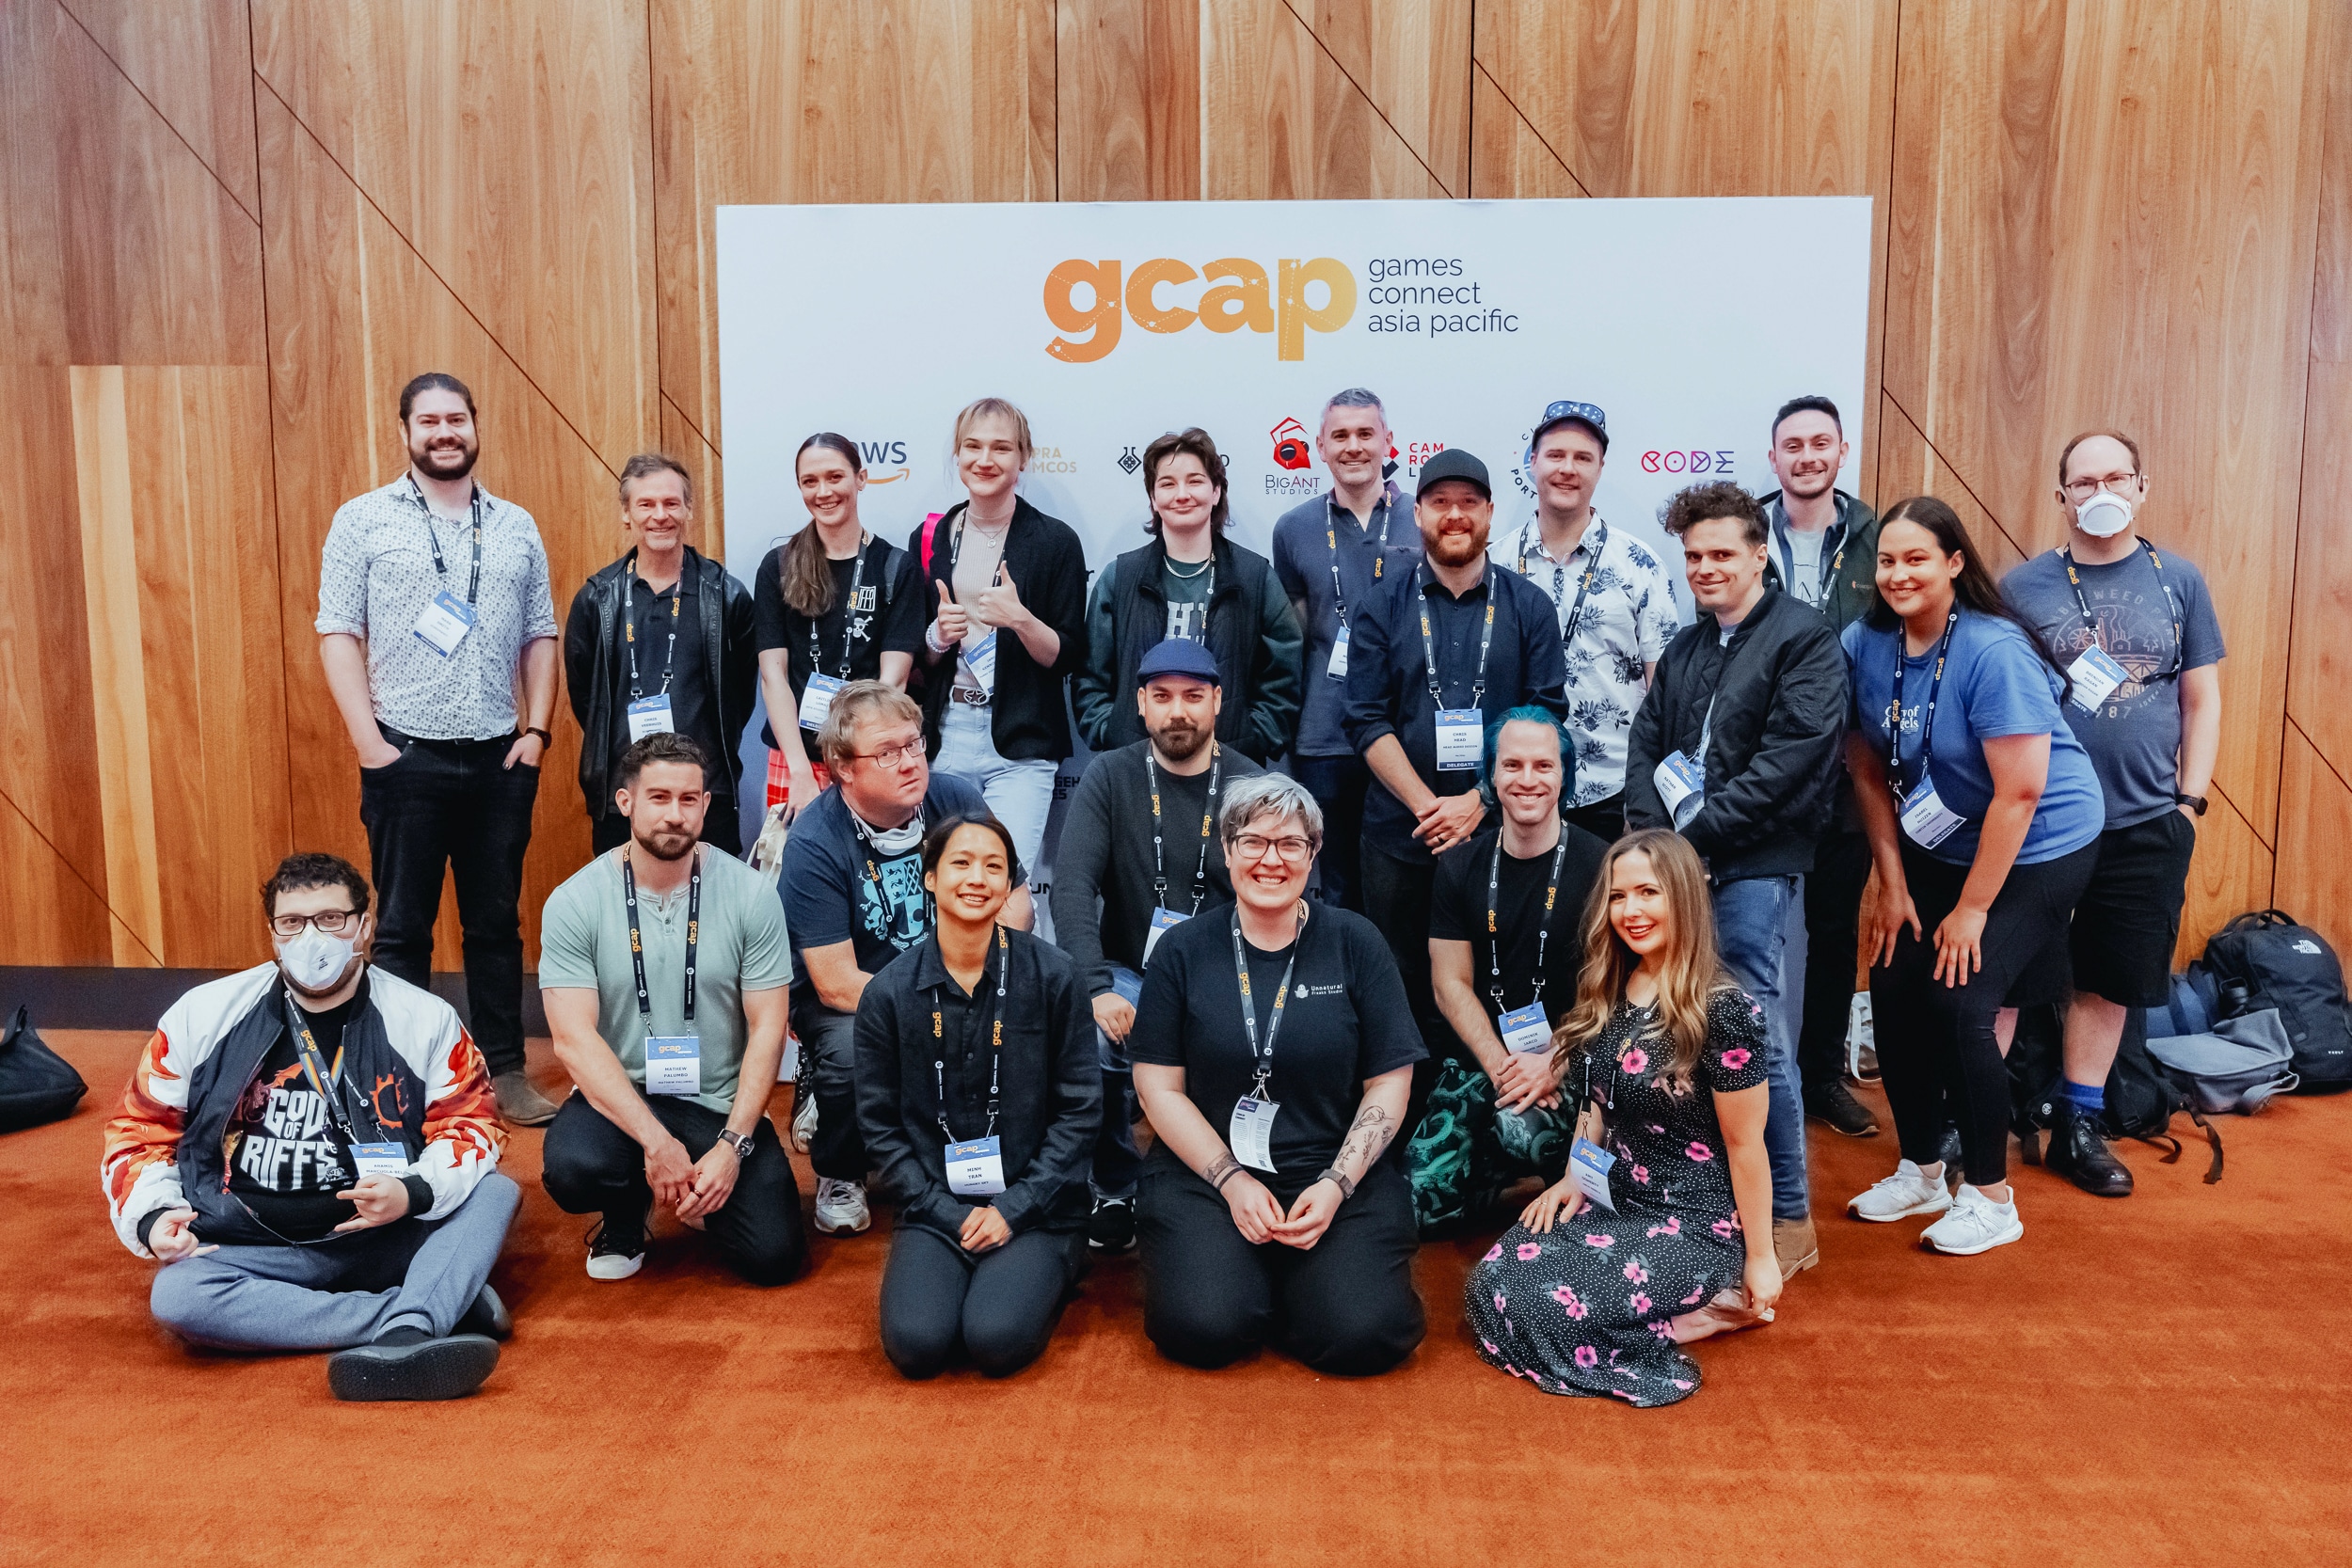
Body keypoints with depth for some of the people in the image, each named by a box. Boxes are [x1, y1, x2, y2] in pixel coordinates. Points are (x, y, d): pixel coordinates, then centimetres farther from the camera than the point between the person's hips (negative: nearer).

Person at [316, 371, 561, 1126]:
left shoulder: (516, 526, 10)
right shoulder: (363, 519, 1)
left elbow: (540, 636, 10)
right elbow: (338, 634, -3)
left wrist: (536, 730, 0)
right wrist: (369, 741, -10)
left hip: (499, 758, 3)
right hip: (406, 757, -2)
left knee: (497, 922, 10)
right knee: (402, 926, 6)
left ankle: (506, 1070, 19)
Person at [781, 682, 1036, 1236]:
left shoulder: (953, 798, -9)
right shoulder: (813, 845, -20)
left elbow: (1015, 900, -4)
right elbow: (837, 984, -22)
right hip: (844, 1000, -3)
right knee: (851, 1050, -35)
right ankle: (838, 1175, -1)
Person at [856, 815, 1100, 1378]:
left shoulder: (1052, 976, -5)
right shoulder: (889, 993, -1)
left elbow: (1080, 1109, -2)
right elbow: (880, 1125, 3)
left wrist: (1014, 1209, -9)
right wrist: (951, 1215, -7)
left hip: (1034, 1209, -1)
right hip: (936, 1210, 1)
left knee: (998, 1340, -23)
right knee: (916, 1343, -21)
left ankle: (1043, 1276, 10)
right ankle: (940, 1272, 12)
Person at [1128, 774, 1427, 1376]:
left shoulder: (1355, 943, 2)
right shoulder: (1184, 951, 3)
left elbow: (1389, 1084, 2)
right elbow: (1161, 1087, 2)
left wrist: (1336, 1185, -10)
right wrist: (1232, 1180, -10)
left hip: (1337, 1173, 0)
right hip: (1204, 1170, 0)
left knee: (1364, 1335, -21)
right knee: (1203, 1327, -24)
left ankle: (1295, 1273, 11)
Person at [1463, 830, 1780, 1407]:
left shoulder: (1723, 1012, -17)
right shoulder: (1608, 995, 5)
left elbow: (1745, 1145, -11)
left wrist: (1760, 1257, -4)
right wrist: (1575, 1176, 4)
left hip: (1696, 1226, -8)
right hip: (1615, 1201, 8)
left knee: (1549, 1306, -23)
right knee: (1490, 1284, -11)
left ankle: (1718, 1305, -3)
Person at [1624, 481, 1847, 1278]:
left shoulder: (1804, 641, -3)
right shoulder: (1683, 651, 19)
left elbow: (1788, 765, -13)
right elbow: (1646, 749, 14)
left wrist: (1693, 835, -12)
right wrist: (1655, 837, -4)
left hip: (1753, 870, -6)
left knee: (1760, 1041, -5)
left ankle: (1789, 1218, 8)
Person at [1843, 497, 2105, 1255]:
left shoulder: (1994, 651, -25)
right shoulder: (1865, 644, -8)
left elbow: (2019, 793, -23)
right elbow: (1869, 772, 0)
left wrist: (1972, 909, -18)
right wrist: (1893, 886, -1)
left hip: (2041, 848, -6)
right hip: (1939, 846, 6)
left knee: (1960, 1000, -14)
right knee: (1894, 989, 0)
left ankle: (1992, 1198, 5)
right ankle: (1921, 1171, 21)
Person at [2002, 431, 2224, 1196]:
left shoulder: (2178, 580, 4)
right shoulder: (2023, 586, -2)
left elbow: (2202, 698, 8)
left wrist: (2191, 799, 2)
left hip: (2145, 825, 2)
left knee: (2108, 981, 12)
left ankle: (2078, 1125, 26)